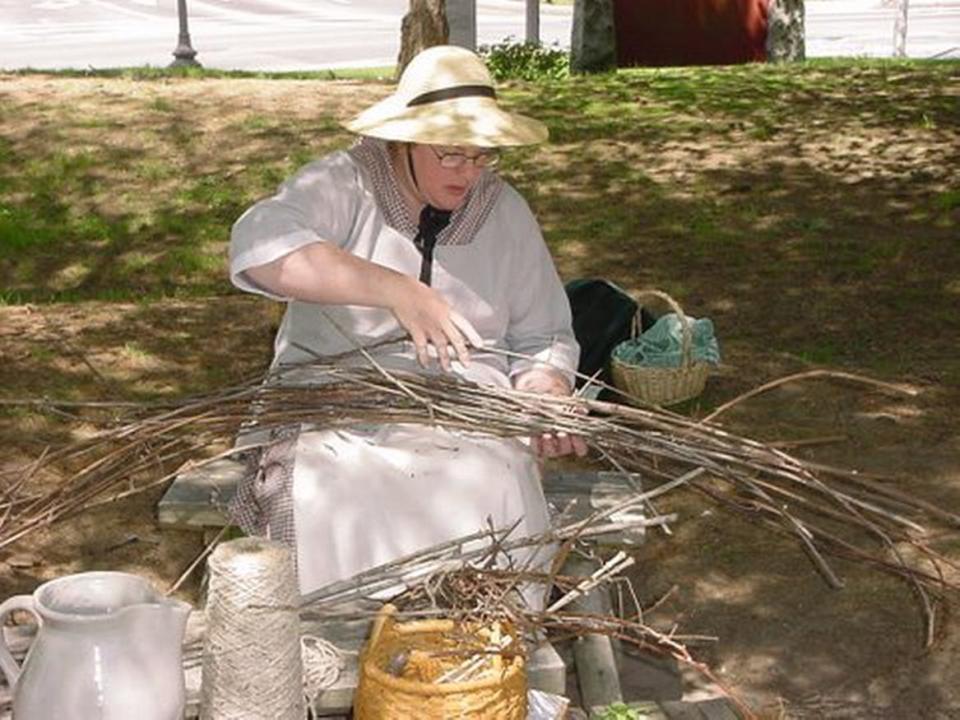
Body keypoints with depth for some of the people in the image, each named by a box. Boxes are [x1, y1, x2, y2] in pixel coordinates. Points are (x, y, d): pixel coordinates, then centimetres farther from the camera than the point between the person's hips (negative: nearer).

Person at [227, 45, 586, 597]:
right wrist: (397, 290, -34)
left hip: (467, 416, 3)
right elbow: (259, 246, -25)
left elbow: (543, 339, 14)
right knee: (338, 511, -33)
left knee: (496, 503, -29)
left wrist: (546, 395, -10)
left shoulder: (506, 212, 10)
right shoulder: (343, 185, -4)